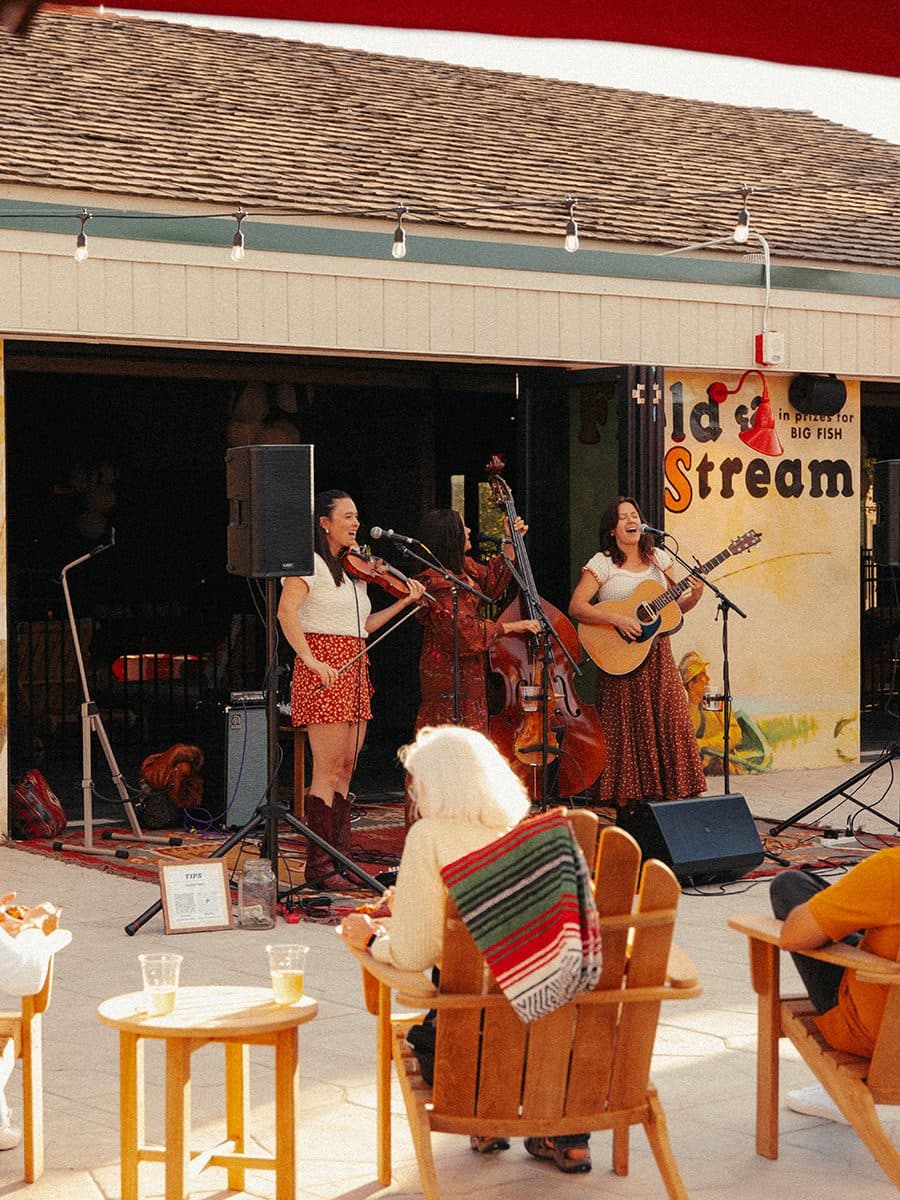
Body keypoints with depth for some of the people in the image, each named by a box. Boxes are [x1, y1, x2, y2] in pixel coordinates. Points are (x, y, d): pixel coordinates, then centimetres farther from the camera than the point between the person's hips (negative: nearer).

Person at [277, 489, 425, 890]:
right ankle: (319, 864, -6)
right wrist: (311, 660, -26)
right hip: (324, 670, -9)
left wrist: (403, 603, 10)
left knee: (346, 768, 9)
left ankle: (339, 857, 14)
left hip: (353, 669, 9)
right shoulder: (311, 564, -7)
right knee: (329, 767, -10)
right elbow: (286, 612, -20)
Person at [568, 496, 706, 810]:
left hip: (658, 656, 4)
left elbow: (674, 606, 15)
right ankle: (630, 797, 2)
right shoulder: (603, 563, -4)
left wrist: (694, 596, -6)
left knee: (670, 721, -1)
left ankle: (672, 792, 5)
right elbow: (576, 607, -13)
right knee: (629, 728, -4)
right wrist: (617, 619, -22)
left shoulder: (659, 558, 11)